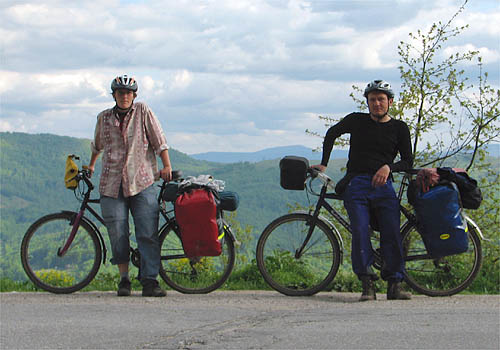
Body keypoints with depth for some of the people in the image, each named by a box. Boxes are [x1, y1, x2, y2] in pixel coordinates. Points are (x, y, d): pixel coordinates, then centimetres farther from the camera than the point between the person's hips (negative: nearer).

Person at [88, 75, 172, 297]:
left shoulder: (143, 112, 4)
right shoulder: (104, 118, 12)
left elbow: (159, 140, 1)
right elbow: (97, 145, 30)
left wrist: (166, 166, -6)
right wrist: (91, 165, 38)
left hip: (142, 182, -2)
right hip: (112, 184, 2)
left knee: (148, 234, -9)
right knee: (118, 235, -3)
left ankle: (149, 281, -9)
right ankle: (124, 279, 10)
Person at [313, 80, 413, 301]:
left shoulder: (399, 128, 11)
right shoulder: (357, 121, 10)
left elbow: (408, 161, 8)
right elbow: (332, 134, 27)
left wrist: (388, 167, -12)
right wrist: (323, 164, 20)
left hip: (383, 185, 1)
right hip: (356, 185, 0)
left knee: (392, 234, -14)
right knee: (360, 233, -17)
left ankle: (394, 284, -9)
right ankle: (367, 284, -16)